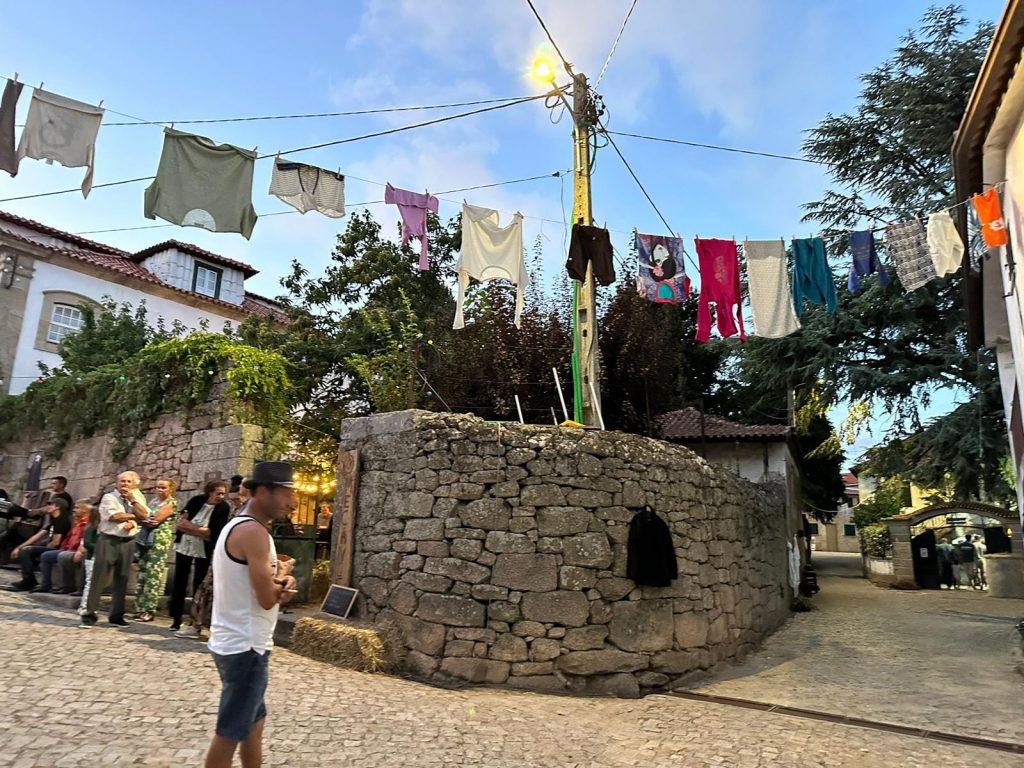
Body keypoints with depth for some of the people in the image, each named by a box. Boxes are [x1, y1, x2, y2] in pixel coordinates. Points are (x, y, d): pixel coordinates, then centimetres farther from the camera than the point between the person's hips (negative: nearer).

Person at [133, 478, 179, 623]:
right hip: (147, 539, 7)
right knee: (143, 573, 7)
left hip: (160, 540, -7)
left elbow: (155, 520, -13)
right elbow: (145, 517, 10)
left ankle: (150, 611, 2)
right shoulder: (154, 500, 17)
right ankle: (140, 608, 15)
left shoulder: (172, 503, -5)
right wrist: (147, 520, -10)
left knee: (154, 574, -4)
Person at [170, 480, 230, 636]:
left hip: (203, 552, -3)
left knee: (198, 586, 0)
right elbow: (180, 523, -3)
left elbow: (213, 533, -19)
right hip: (184, 547, 3)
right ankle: (176, 619, 26)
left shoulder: (224, 508, -13)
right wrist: (200, 530, -20)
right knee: (179, 583, 12)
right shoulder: (196, 500, -5)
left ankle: (195, 624, 5)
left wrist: (190, 527, -17)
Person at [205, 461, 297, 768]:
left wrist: (281, 582, -6)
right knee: (230, 732, 2)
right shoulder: (253, 532, -22)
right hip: (245, 647, -10)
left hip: (234, 642, 10)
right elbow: (267, 599, -23)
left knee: (254, 721, 21)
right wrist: (284, 576, -3)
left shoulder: (238, 526, 11)